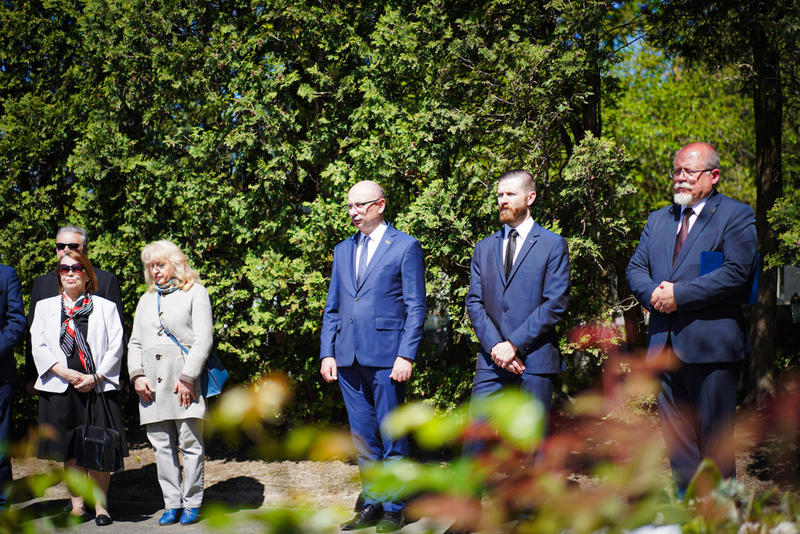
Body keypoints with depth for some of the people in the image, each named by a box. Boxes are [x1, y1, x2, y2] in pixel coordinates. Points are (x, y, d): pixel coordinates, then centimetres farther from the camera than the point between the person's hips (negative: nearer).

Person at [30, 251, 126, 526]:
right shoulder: (45, 307, 15)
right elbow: (38, 346, 4)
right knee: (70, 450, 5)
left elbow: (115, 346, 3)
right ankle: (77, 504, 16)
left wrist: (96, 377, -11)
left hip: (98, 386, -1)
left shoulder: (105, 307, 11)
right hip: (61, 387, 2)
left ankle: (100, 505, 8)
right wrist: (65, 372, -11)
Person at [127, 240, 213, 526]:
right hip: (152, 384, 5)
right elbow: (135, 342, 21)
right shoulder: (146, 299, 22)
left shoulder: (195, 293, 5)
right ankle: (172, 504, 9)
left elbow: (203, 340, -2)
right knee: (162, 447, 3)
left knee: (190, 444, -3)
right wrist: (136, 375, 4)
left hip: (185, 383, -5)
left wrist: (187, 377, -11)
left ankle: (192, 503, 6)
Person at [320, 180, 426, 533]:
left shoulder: (405, 247, 0)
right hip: (348, 358, 6)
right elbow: (332, 308, 18)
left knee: (391, 437, 0)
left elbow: (416, 307, -4)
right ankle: (372, 505, 20)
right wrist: (327, 354, 7)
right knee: (363, 438, 11)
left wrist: (406, 355, -13)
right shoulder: (342, 250, 17)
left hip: (386, 357, -5)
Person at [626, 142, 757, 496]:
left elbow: (737, 271, -14)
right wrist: (652, 293, -9)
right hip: (666, 344, 6)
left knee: (714, 439, 0)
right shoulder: (658, 219, 19)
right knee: (676, 437, 11)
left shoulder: (736, 215, -1)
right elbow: (635, 268, 14)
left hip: (711, 343, -6)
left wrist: (679, 294, -16)